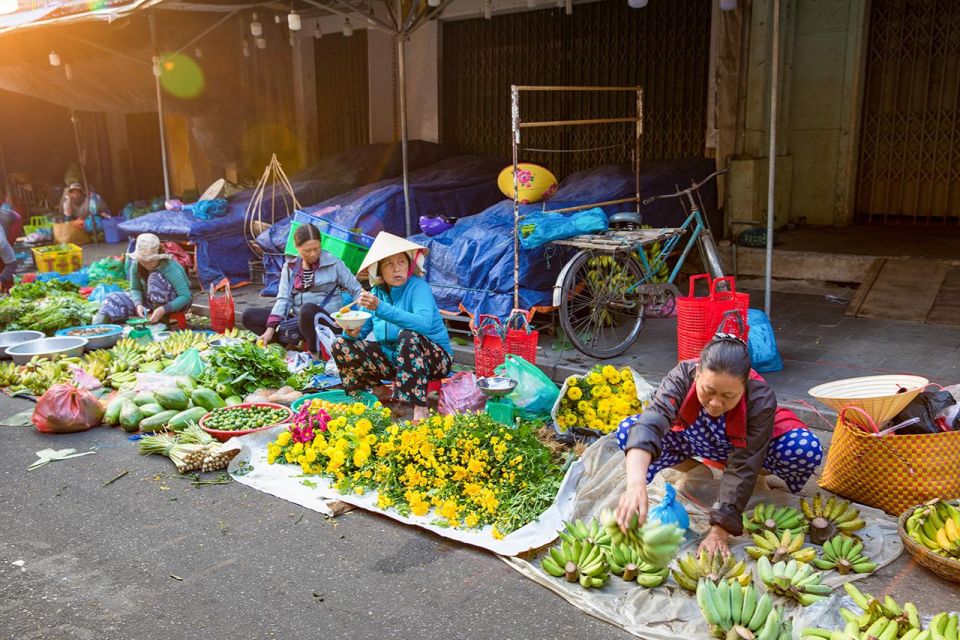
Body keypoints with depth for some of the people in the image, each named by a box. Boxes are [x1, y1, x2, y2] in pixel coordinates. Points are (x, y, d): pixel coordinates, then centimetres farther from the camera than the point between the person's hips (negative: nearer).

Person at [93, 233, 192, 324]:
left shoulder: (170, 267, -28)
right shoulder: (136, 264, -13)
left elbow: (186, 296, -29)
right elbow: (135, 289, -3)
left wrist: (163, 310, -41)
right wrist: (138, 304, -25)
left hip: (174, 303, -6)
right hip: (151, 300, 6)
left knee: (155, 278, -31)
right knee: (115, 299, -7)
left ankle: (162, 319, -22)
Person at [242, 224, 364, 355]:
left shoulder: (334, 264, -1)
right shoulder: (290, 267, 10)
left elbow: (357, 290, 0)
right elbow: (283, 298, 2)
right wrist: (271, 327, -12)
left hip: (326, 321, -4)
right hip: (296, 319, 5)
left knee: (307, 309, -38)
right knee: (249, 316, -8)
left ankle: (314, 353, -15)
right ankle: (296, 342, -17)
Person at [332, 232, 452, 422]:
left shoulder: (418, 287, -15)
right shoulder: (376, 292, 2)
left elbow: (424, 323, -35)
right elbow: (361, 331, 1)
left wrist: (381, 308, -39)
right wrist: (351, 333, -24)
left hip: (433, 358, -6)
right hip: (392, 358, 6)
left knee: (408, 336, -38)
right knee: (341, 346, -6)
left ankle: (420, 407, -36)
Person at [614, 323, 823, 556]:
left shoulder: (761, 399, -35)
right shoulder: (682, 376, -35)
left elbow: (743, 467, -34)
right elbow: (649, 423, -49)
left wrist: (719, 530, -38)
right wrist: (636, 484, -65)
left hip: (744, 447, -1)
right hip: (692, 439, 2)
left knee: (807, 449, -31)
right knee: (628, 431, -24)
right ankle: (692, 467, 0)